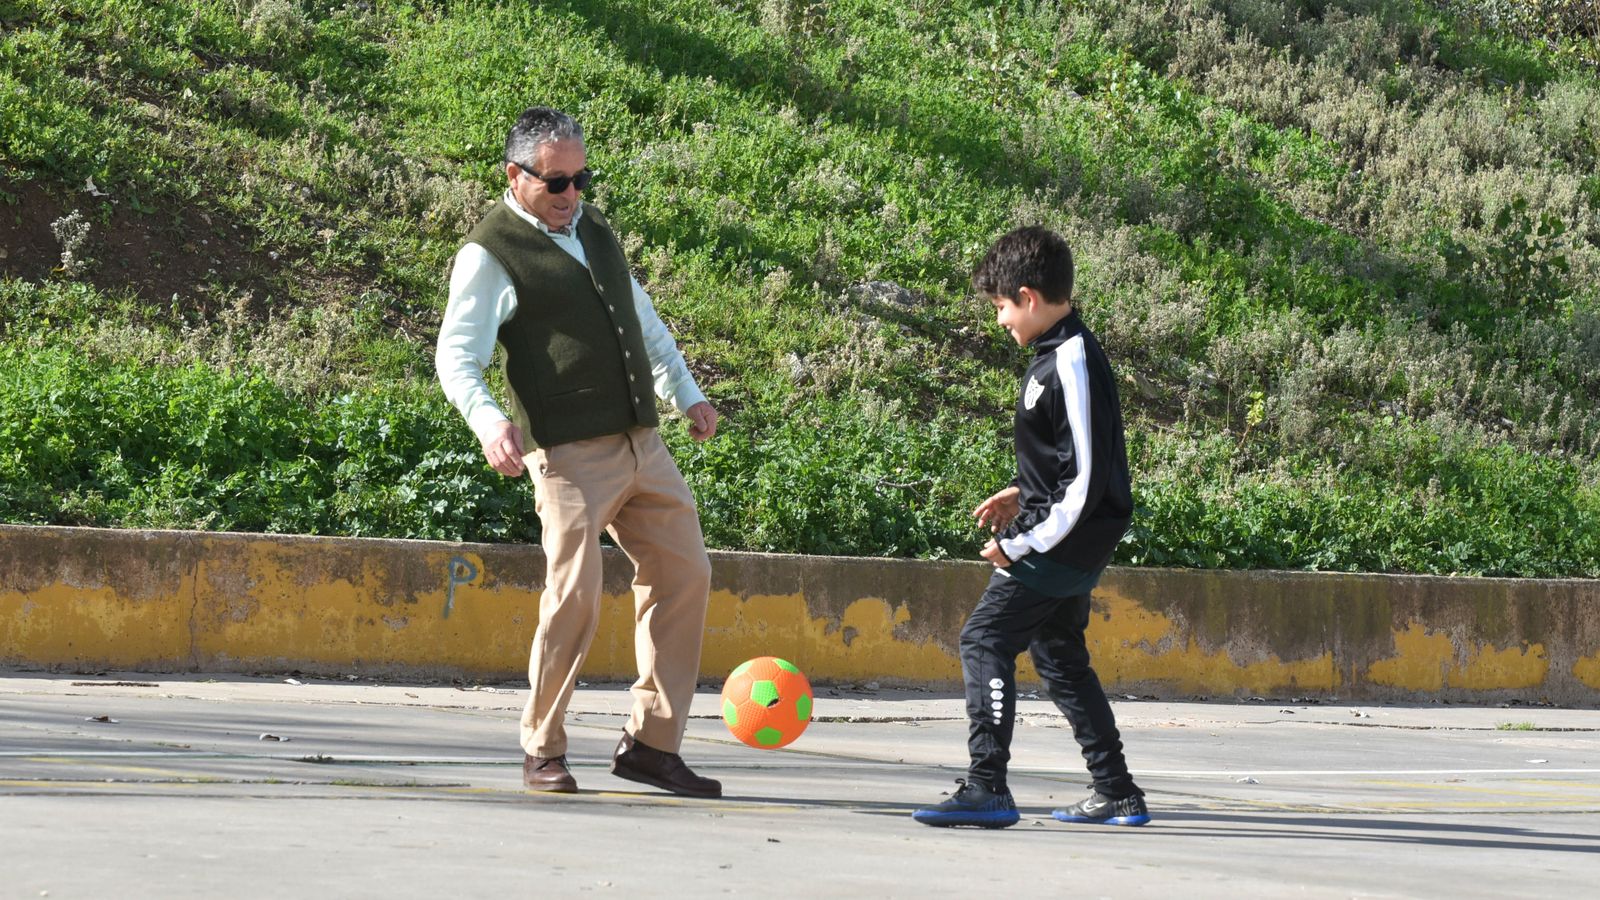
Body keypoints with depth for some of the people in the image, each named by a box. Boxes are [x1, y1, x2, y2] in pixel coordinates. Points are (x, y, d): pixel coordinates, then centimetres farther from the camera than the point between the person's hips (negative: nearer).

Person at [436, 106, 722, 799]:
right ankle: (543, 752, 4)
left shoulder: (593, 227, 17)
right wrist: (488, 422, -30)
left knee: (683, 574, 6)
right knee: (575, 596, -12)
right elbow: (456, 356, -12)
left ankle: (651, 743, 13)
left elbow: (642, 317, 30)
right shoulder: (491, 253, -5)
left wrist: (686, 393, 26)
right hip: (570, 454, -8)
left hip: (641, 443, 8)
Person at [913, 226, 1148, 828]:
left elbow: (1085, 479, -23)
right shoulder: (1060, 355, 11)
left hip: (1062, 543, -11)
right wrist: (1023, 497, 14)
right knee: (1059, 656, 18)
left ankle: (986, 788, -15)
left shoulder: (1072, 363, -20)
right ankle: (1117, 794, 22)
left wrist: (1022, 543, -19)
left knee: (985, 639, -12)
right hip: (1068, 543, 11)